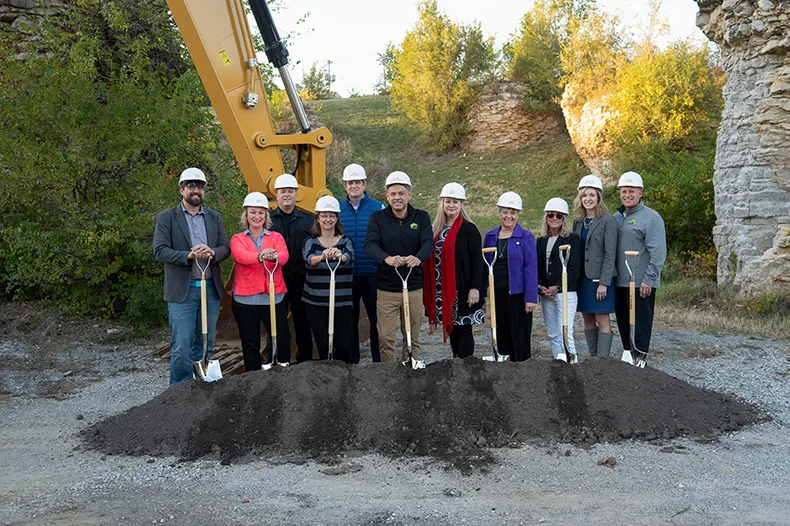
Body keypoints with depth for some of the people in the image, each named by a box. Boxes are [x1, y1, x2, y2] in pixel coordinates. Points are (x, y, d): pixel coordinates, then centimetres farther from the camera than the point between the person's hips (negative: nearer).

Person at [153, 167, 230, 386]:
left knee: (205, 344, 11)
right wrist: (188, 255, -23)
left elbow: (225, 247, 7)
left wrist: (211, 252, -16)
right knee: (182, 347, -4)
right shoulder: (166, 217, 1)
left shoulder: (214, 218, 13)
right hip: (182, 291, -4)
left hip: (210, 289, 4)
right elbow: (160, 251, -8)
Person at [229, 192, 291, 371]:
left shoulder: (276, 237, 11)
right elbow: (241, 256, -16)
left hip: (273, 297, 1)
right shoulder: (237, 239, 8)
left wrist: (273, 256, -36)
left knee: (283, 341, -5)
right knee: (250, 346, 7)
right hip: (245, 299, 0)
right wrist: (260, 257, -38)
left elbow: (284, 256, -11)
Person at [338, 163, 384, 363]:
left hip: (372, 274, -2)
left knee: (377, 318, 5)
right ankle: (351, 361, 22)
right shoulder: (338, 209, 6)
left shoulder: (378, 208, 0)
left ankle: (378, 359, 17)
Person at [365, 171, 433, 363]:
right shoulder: (377, 217, 0)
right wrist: (386, 258, -38)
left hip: (414, 287, 1)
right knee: (385, 339, 0)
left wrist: (418, 258, -37)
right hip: (386, 288, -1)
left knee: (412, 338, 11)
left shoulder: (421, 217, 3)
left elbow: (428, 242, -13)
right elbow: (370, 244, -16)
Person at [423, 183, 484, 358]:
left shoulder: (469, 229, -6)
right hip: (442, 290, 6)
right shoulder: (437, 229, 12)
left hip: (462, 290, -6)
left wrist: (475, 288, -16)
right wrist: (431, 289, 12)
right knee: (451, 328, 11)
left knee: (464, 329, -2)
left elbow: (477, 261, -9)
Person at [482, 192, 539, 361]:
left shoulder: (526, 236, -3)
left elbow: (531, 268, -7)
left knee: (520, 337, 0)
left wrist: (531, 297, -13)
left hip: (517, 294, -4)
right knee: (501, 336, 9)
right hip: (496, 294, 4)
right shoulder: (490, 236, 9)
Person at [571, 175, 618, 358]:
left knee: (602, 321, -3)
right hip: (582, 277, 6)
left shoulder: (607, 221, -8)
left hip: (600, 278, -6)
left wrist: (604, 283, -16)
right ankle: (593, 358, 20)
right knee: (588, 320, 11)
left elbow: (610, 254, -12)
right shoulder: (578, 221, 11)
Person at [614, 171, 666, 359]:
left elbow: (658, 252, -14)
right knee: (624, 326, 14)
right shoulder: (616, 217, 15)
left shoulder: (651, 218, -7)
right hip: (619, 283, 7)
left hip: (641, 284, -7)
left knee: (640, 327, -4)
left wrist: (649, 280, -18)